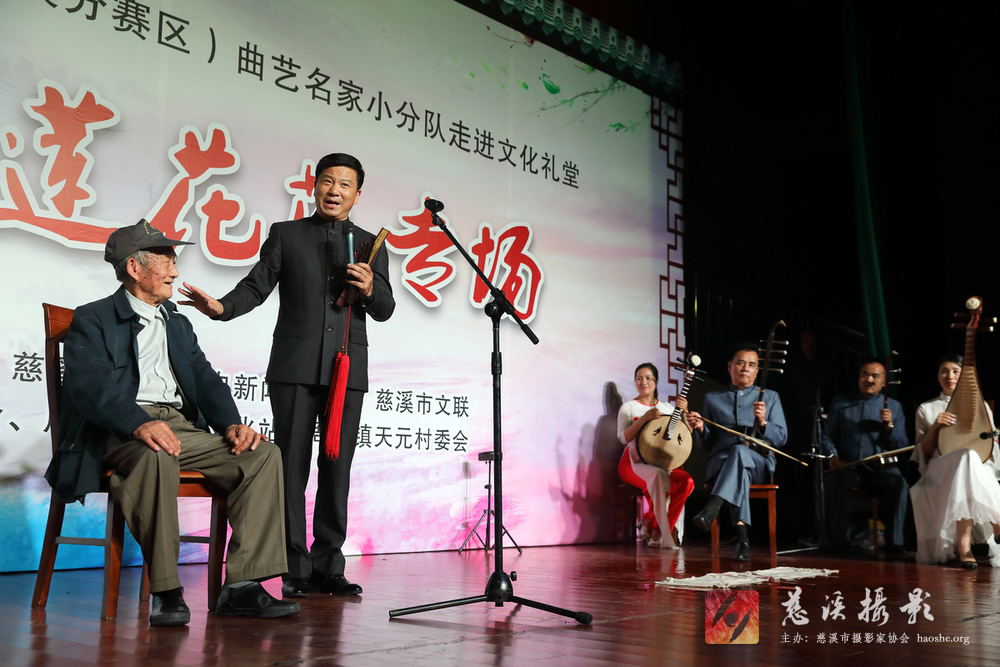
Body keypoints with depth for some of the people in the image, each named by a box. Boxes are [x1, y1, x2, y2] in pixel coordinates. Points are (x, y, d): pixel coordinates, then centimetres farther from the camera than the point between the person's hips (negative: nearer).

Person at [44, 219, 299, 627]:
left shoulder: (178, 324, 28)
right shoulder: (93, 320, 7)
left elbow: (205, 381, 16)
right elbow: (89, 386, -11)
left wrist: (231, 424, -5)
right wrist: (139, 423, -30)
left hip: (182, 426, 6)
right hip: (120, 432, -6)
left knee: (265, 454, -17)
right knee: (157, 454, -40)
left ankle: (242, 585, -21)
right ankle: (166, 592, -31)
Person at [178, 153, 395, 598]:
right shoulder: (285, 235, 11)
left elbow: (385, 311, 11)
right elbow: (257, 286, 3)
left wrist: (369, 289, -11)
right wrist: (222, 307, -16)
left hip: (348, 372, 2)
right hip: (295, 369, -1)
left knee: (337, 468, 3)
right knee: (291, 466, -2)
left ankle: (327, 566, 11)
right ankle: (294, 569, 4)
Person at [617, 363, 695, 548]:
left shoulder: (667, 408, 16)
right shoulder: (629, 407, 5)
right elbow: (623, 438, -9)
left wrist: (684, 413, -7)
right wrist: (645, 418, -19)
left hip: (661, 464, 4)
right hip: (634, 463, -4)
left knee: (686, 481, -26)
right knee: (659, 476, -37)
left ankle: (652, 526, -14)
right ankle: (666, 537, -33)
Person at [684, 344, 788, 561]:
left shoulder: (770, 397, 17)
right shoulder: (713, 398, 18)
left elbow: (781, 438, 7)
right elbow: (706, 444, 16)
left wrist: (762, 422, -13)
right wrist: (700, 429, -8)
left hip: (759, 464, 0)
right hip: (721, 461, 1)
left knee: (739, 452, -38)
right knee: (740, 469, -38)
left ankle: (711, 511, -53)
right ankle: (742, 535, -47)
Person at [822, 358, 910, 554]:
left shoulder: (893, 406, 15)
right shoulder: (840, 402, 17)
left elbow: (903, 446, 8)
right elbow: (828, 436, 15)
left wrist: (890, 425, -9)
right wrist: (832, 456, -4)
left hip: (881, 469, 0)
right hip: (848, 467, 0)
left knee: (898, 483, -33)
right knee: (833, 480, -34)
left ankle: (894, 543, -25)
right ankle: (839, 540, -24)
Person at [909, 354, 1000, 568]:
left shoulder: (979, 406, 18)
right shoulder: (926, 409, 16)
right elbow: (923, 454, 9)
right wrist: (935, 428, -8)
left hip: (978, 470, 1)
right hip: (939, 470, -1)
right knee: (967, 456, -38)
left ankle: (963, 544, -44)